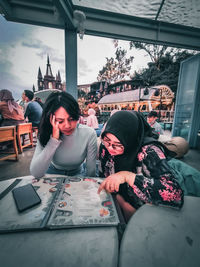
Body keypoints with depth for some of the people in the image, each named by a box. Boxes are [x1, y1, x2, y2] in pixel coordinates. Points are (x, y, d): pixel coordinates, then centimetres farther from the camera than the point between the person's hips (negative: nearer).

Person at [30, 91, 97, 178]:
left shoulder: (89, 134, -22)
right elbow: (35, 173, -28)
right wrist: (54, 139, -34)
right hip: (52, 173, 2)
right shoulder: (46, 135, -18)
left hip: (77, 173, -1)